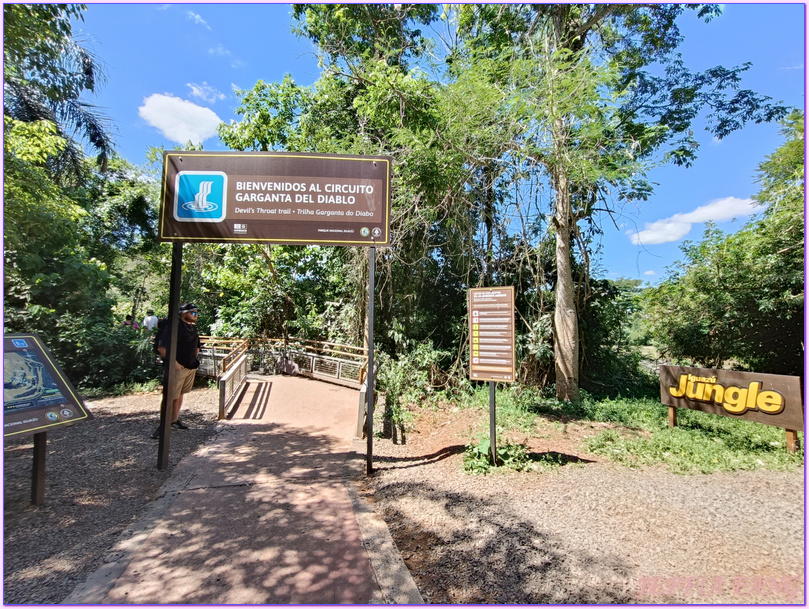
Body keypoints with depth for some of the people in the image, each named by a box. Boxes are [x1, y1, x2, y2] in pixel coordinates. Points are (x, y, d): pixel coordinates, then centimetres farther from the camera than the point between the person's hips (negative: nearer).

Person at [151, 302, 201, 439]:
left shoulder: (193, 328, 12)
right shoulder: (174, 327, -15)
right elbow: (161, 347, -19)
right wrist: (173, 362, -21)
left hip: (191, 367, 8)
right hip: (178, 368, -8)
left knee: (180, 394, 16)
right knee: (171, 397, -5)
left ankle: (174, 420, 27)